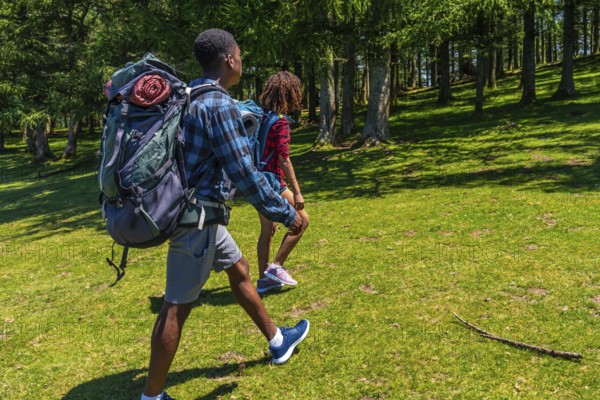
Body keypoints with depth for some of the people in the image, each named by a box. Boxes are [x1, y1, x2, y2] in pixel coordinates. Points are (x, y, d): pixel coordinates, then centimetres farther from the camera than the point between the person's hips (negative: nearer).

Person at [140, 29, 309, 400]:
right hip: (198, 216, -10)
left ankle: (278, 341, 40)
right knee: (178, 306, -1)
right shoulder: (219, 105, -20)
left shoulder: (190, 97, 10)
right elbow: (244, 172, -22)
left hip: (200, 211, 10)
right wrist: (286, 213, -14)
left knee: (239, 270, 21)